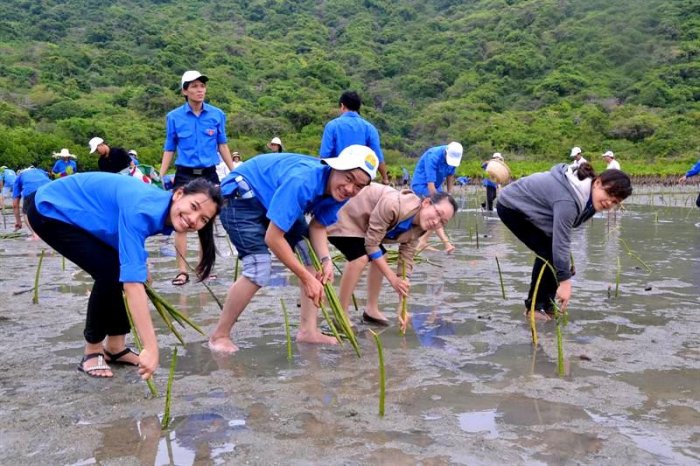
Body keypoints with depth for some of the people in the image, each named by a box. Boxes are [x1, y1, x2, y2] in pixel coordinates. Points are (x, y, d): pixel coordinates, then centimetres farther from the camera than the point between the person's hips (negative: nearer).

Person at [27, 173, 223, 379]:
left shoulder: (160, 207, -10)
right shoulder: (141, 210, -36)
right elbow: (132, 282, -42)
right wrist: (151, 347, -44)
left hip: (74, 210, 8)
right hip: (50, 210, -8)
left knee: (124, 268, -1)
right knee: (110, 271, -19)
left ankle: (115, 347, 11)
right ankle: (92, 352, -1)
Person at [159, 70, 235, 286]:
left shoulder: (217, 114, 1)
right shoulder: (174, 117, 0)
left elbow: (222, 145, 9)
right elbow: (169, 149, 5)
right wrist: (160, 178, 0)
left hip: (209, 174, 1)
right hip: (184, 175, -1)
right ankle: (182, 271, 3)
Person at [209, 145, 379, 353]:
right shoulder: (303, 182, -38)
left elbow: (317, 226, -4)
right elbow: (273, 238, -36)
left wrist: (325, 260, -24)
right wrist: (307, 278, -31)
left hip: (275, 199, 9)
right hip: (240, 197, -8)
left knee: (314, 254, -1)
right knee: (259, 268, -22)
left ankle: (308, 330, 6)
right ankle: (219, 336, -3)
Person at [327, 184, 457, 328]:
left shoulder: (416, 230, -9)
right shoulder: (393, 205, -37)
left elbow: (405, 262, -5)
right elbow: (371, 243, -28)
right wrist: (392, 279, -25)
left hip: (360, 222, 9)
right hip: (342, 218, -9)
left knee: (381, 259, 11)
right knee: (361, 258, -25)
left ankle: (372, 310, 25)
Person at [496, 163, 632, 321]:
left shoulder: (586, 192, -6)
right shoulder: (567, 200, -36)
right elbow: (561, 242, -34)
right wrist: (565, 282, -29)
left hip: (525, 207, 9)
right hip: (511, 207, -9)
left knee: (551, 250, 3)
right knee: (547, 252, -14)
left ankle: (548, 304, 13)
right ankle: (535, 306, -2)